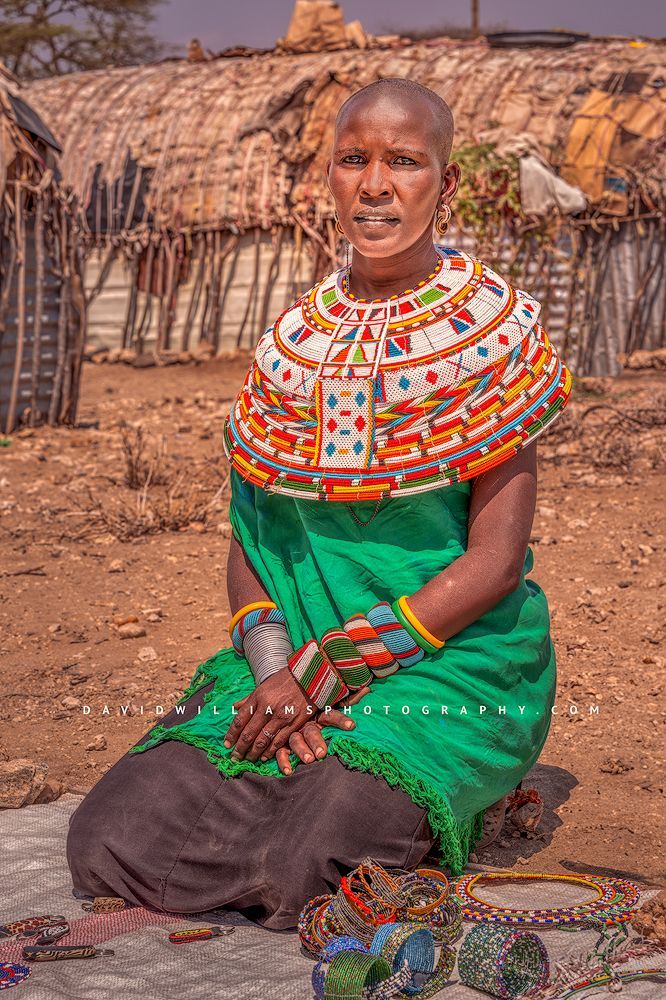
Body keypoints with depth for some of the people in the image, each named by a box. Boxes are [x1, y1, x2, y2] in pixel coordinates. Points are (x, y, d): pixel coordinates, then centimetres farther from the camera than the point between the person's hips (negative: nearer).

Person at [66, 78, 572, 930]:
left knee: (303, 870, -29)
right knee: (109, 842, -15)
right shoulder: (295, 337, 8)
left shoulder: (493, 330, -6)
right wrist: (270, 663, -14)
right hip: (291, 666, 5)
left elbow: (494, 562, -11)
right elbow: (249, 541, 7)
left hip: (452, 665, -4)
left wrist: (321, 669, -16)